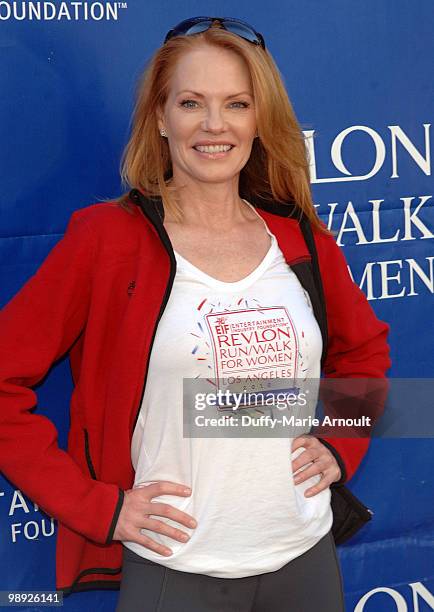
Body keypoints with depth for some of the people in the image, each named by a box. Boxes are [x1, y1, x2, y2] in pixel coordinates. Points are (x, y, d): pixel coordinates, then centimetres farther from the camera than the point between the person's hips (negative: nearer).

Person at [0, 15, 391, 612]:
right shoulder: (107, 238, -10)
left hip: (306, 561, 4)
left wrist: (341, 447, 6)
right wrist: (95, 504, -11)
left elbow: (364, 350, 19)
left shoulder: (302, 240, 2)